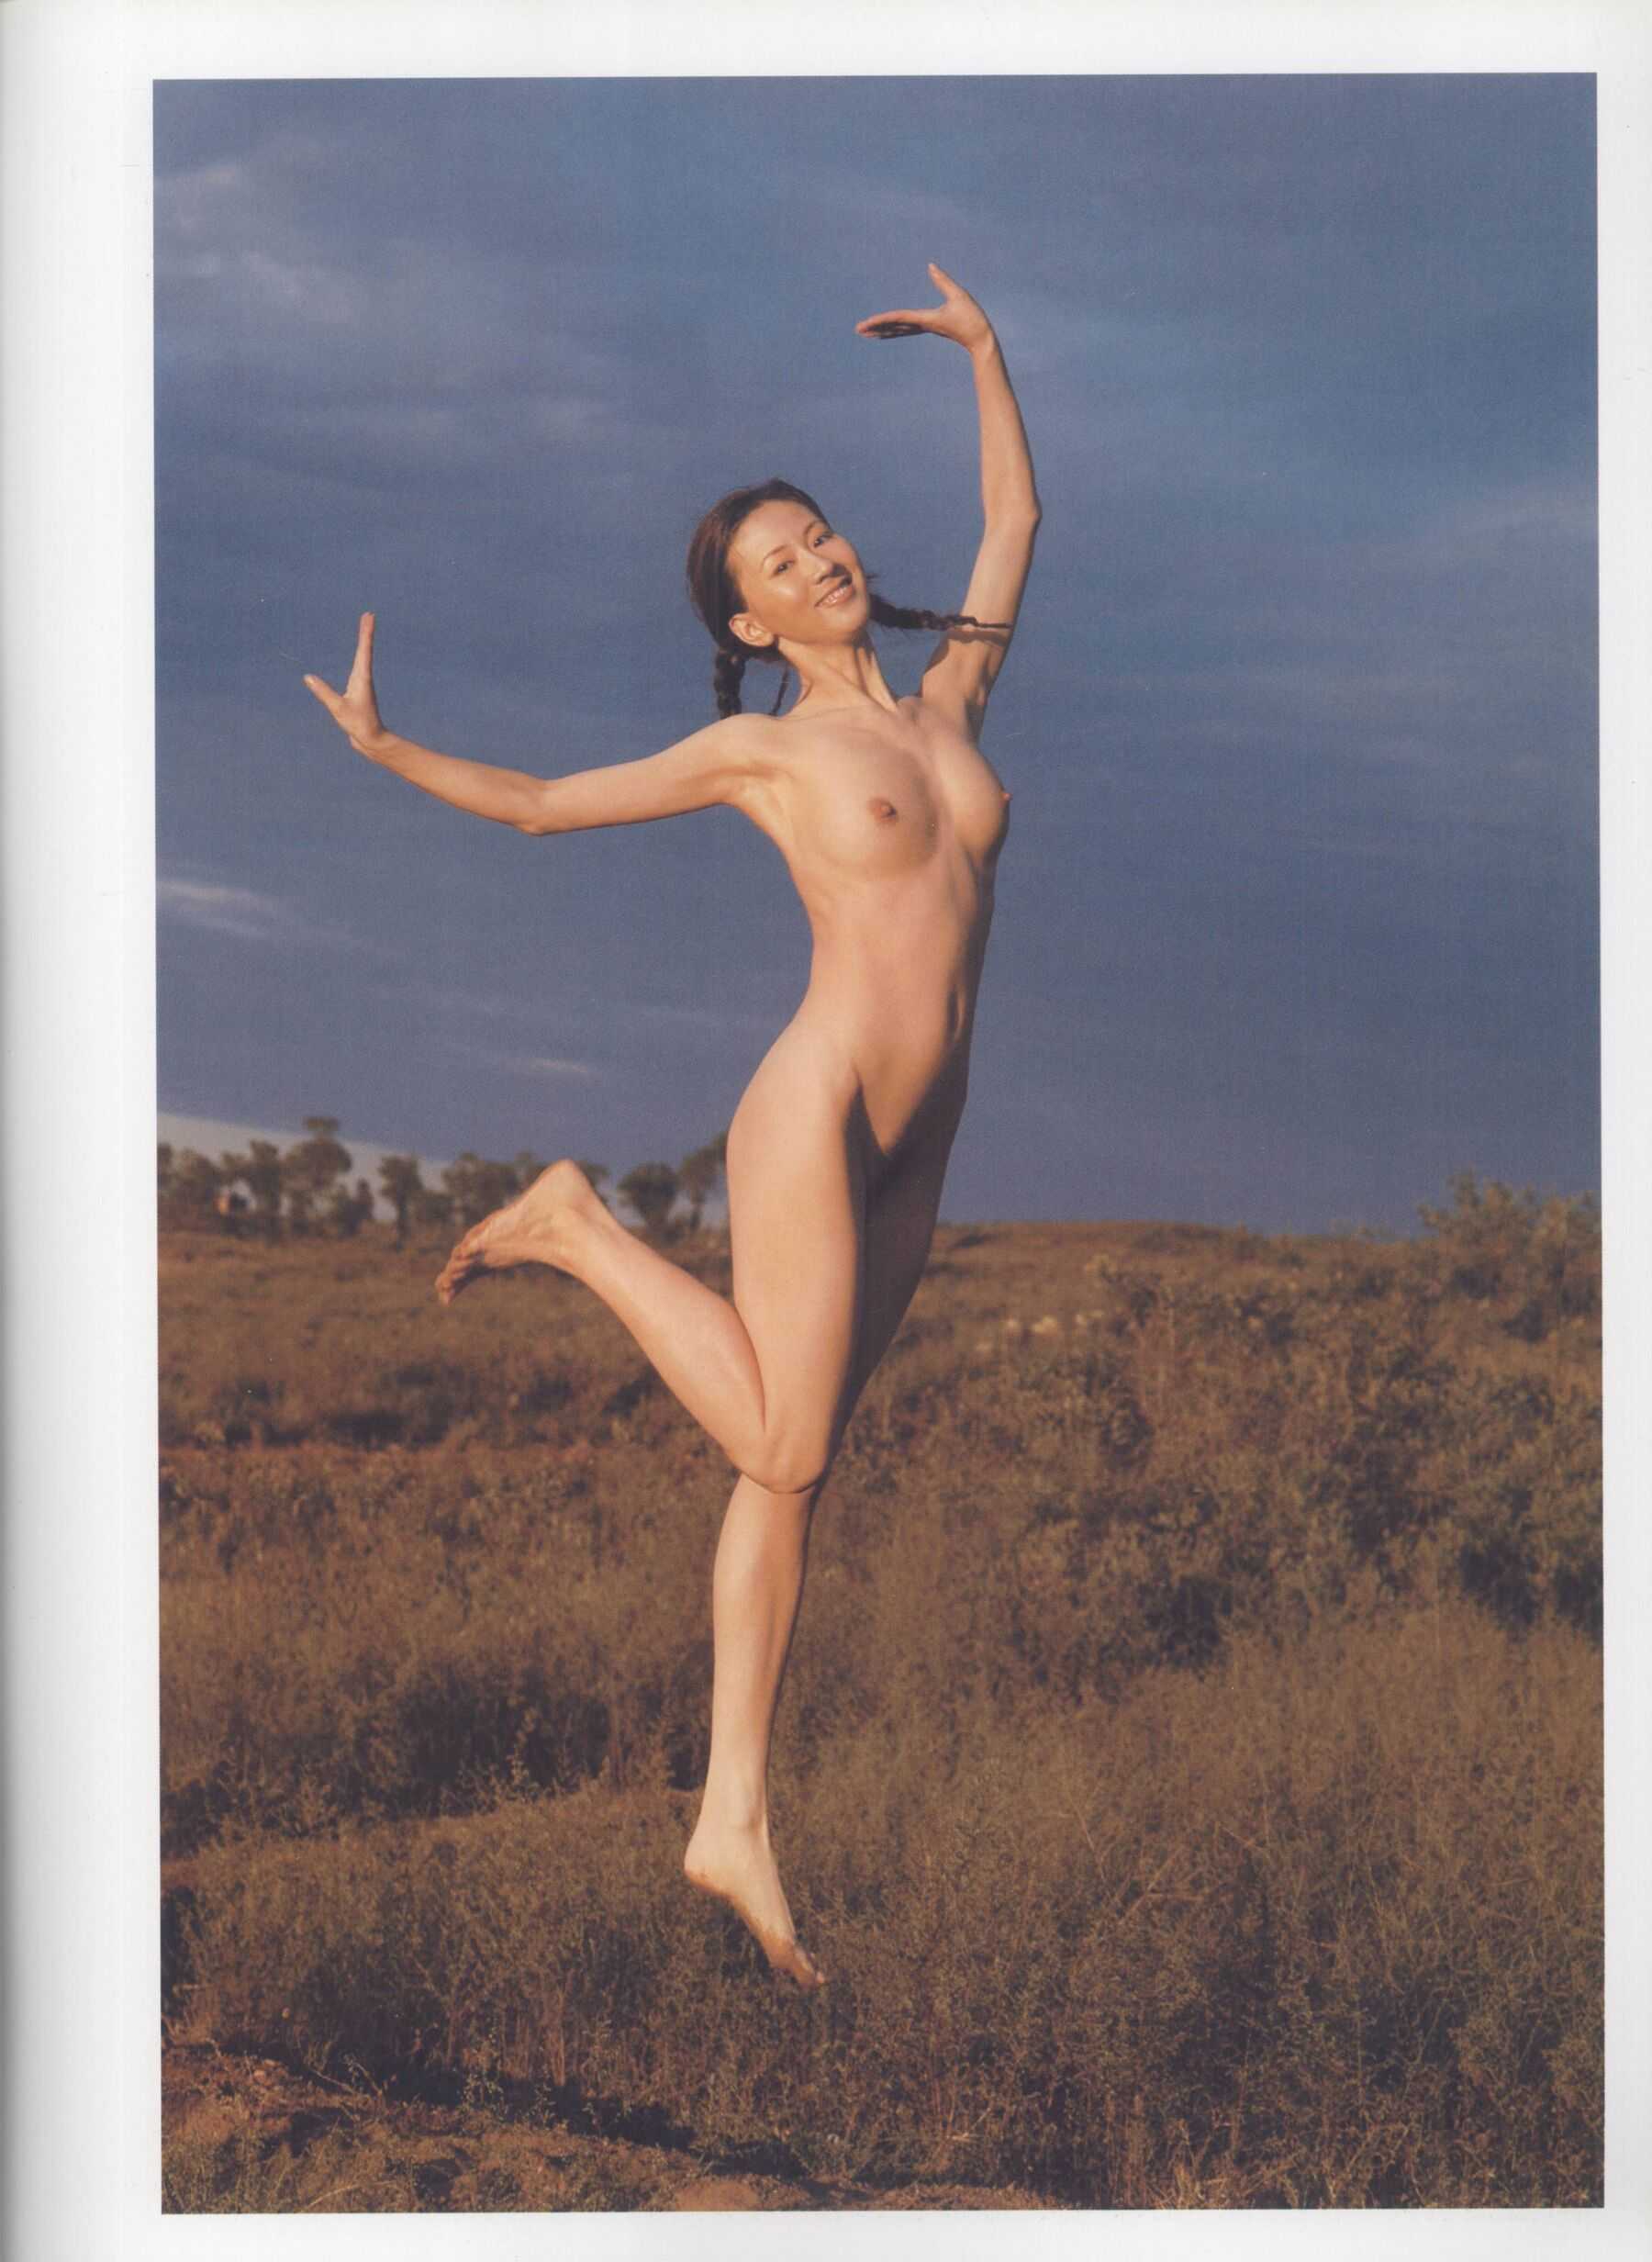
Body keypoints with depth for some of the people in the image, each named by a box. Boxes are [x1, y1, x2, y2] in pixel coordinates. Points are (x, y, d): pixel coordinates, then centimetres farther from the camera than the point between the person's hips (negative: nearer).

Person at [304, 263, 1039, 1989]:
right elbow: (543, 803, 9)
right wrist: (389, 751, 2)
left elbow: (1016, 516, 27)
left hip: (914, 1148, 5)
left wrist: (982, 350, 25)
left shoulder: (948, 702, 15)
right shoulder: (761, 747, 3)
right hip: (815, 1114, -5)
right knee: (783, 1447, -8)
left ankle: (734, 1818, 7)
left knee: (793, 1463, 5)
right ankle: (579, 1232, 12)